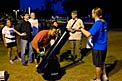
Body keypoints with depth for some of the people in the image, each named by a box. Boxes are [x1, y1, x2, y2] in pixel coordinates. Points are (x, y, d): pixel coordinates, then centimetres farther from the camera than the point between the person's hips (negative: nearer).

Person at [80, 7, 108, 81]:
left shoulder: (97, 24, -22)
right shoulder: (104, 22, 3)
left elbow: (88, 34, -33)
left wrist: (81, 29, -19)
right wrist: (93, 36, 15)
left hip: (98, 47, -8)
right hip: (104, 46, 8)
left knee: (98, 64, 8)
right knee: (102, 62, 24)